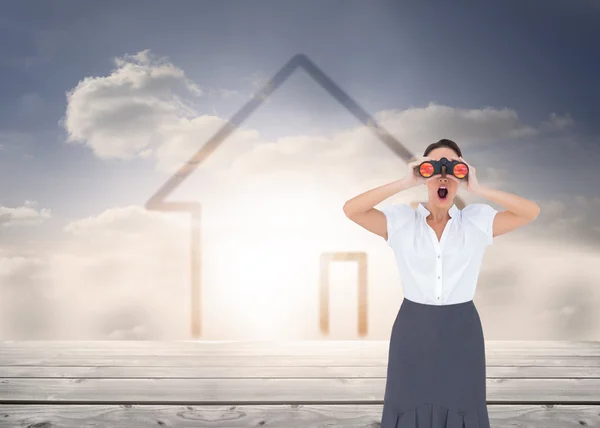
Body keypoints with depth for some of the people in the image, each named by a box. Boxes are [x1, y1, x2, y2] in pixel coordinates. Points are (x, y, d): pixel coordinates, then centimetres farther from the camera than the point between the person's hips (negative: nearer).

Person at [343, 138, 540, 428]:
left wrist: (478, 190, -17)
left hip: (461, 330, 1)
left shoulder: (477, 221, 0)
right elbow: (351, 210, -15)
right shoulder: (401, 221, -3)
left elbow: (531, 212, -9)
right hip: (413, 329, 0)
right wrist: (405, 183, -20)